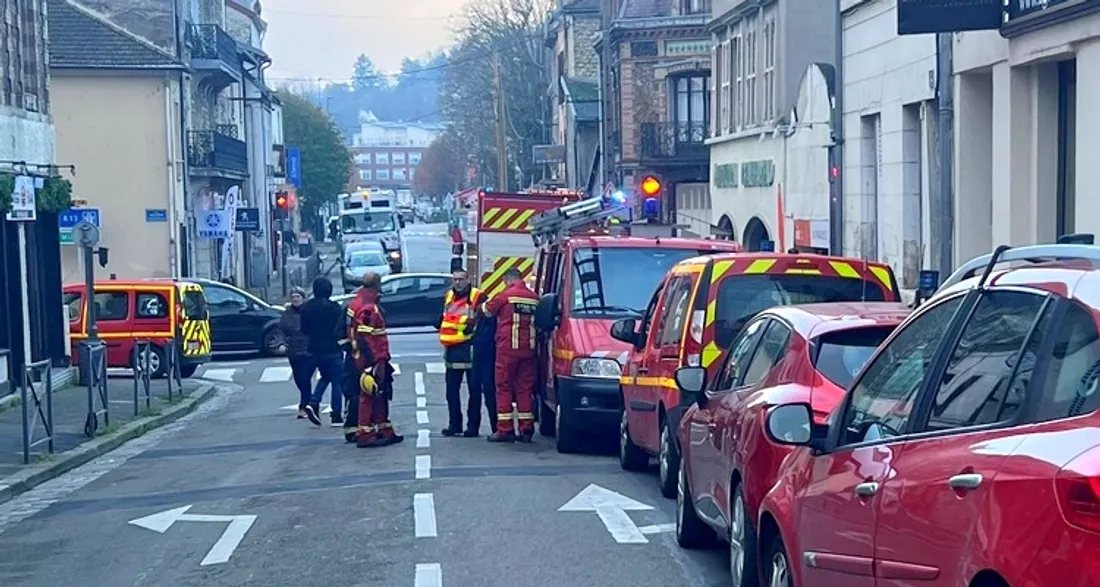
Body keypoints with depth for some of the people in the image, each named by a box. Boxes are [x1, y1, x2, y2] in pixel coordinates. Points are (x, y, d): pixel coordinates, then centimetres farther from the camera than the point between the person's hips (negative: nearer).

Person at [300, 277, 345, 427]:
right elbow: (339, 328, -15)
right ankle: (337, 417, 2)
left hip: (314, 350, 6)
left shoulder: (306, 307, 1)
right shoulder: (333, 307, -16)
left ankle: (313, 403, 4)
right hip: (331, 349, -6)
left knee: (325, 377, 24)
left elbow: (304, 329, 8)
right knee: (336, 381, 3)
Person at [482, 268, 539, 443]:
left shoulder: (506, 295, -5)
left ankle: (505, 429, -2)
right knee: (525, 387, 8)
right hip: (528, 348, 5)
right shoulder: (534, 298, 10)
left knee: (504, 387, 1)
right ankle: (526, 429, 6)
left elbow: (487, 310, 8)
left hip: (508, 347, -5)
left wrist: (485, 305, 27)